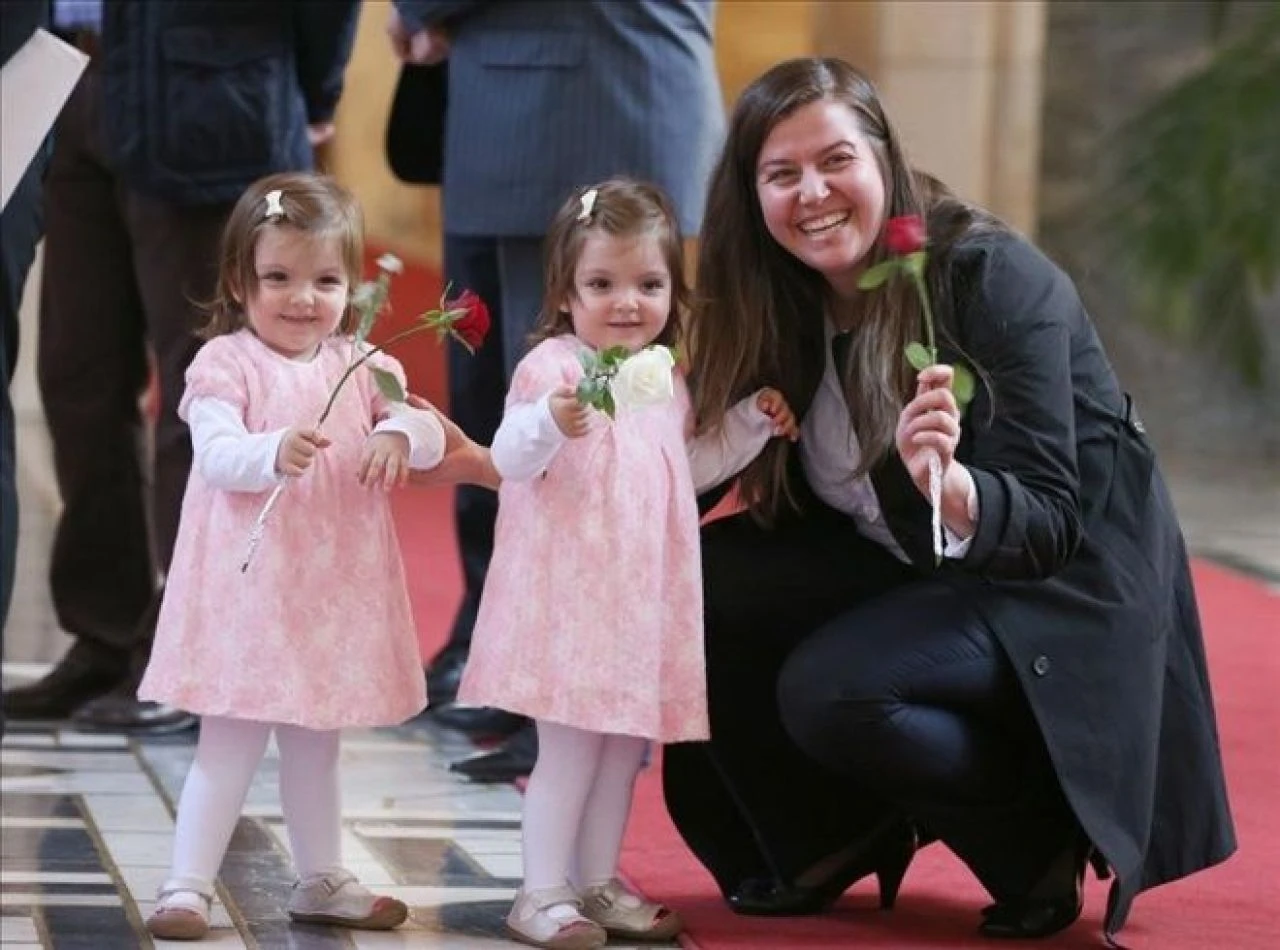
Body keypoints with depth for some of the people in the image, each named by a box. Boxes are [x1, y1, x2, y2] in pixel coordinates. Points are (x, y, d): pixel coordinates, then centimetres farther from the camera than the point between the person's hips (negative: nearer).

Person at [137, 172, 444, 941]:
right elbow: (215, 456, -20)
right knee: (232, 741, -5)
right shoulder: (226, 364, -8)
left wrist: (402, 434, -25)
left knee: (315, 742, 18)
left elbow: (428, 432, -3)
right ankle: (188, 886, 0)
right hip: (249, 585, -5)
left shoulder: (363, 367, 6)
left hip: (337, 587, 5)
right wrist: (274, 453, -39)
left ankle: (322, 880, 28)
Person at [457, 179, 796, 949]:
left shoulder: (667, 380, 14)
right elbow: (512, 459, -23)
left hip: (645, 593, 7)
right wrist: (549, 424, -42)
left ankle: (597, 883, 22)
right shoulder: (551, 367, -11)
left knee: (626, 742, 11)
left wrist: (750, 423, 20)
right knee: (570, 742, -6)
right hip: (567, 590, -7)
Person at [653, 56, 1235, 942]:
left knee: (830, 691, -29)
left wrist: (952, 489, -47)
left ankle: (1038, 839, -5)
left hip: (1065, 596, -7)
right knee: (702, 586, -13)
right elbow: (795, 500, 2)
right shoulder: (786, 302, -2)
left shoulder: (994, 279, -22)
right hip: (909, 573, 7)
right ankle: (827, 837, 5)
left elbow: (1047, 524, -25)